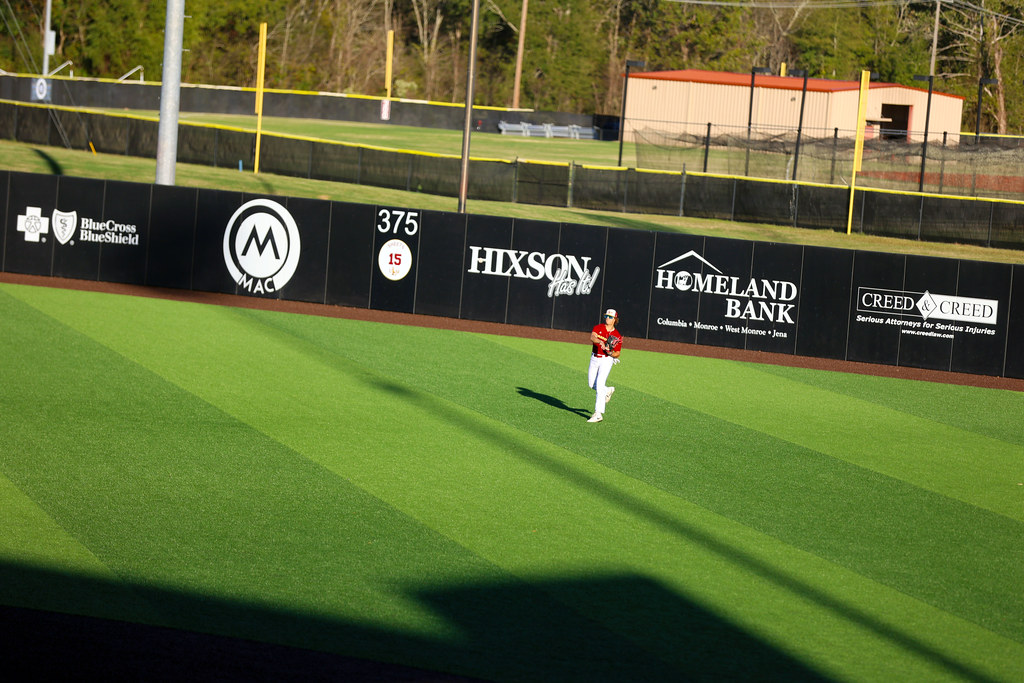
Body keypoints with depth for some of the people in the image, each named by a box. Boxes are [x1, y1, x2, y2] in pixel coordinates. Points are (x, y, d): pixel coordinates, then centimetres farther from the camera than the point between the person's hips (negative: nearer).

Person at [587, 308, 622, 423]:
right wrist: (600, 342, -41)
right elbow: (592, 337, -21)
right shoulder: (598, 327, 0)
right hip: (594, 358, 4)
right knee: (592, 384, 10)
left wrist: (611, 353, -19)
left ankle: (598, 413, -19)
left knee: (599, 384, -16)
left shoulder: (617, 336, -2)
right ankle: (608, 391, 42)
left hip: (607, 360, -4)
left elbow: (617, 353, 4)